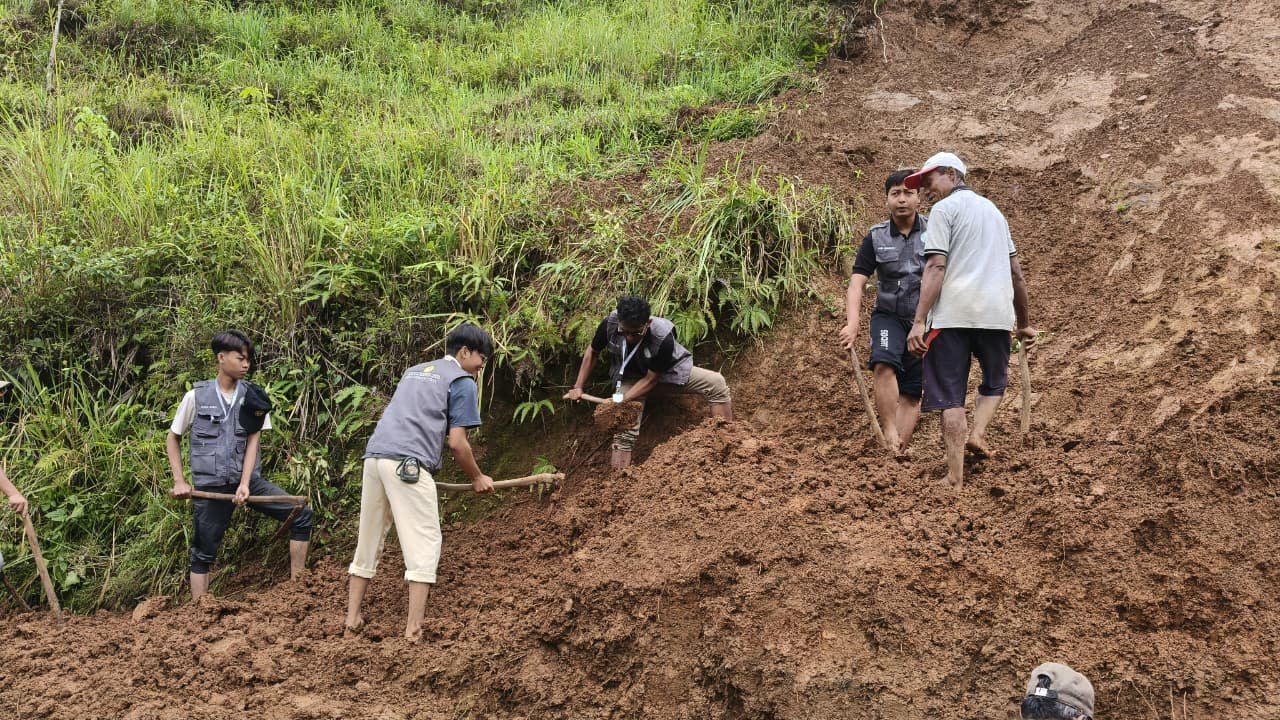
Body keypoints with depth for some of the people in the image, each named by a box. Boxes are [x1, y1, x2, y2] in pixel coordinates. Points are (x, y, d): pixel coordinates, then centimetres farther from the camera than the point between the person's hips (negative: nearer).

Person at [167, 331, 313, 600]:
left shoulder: (253, 397, 1)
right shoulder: (196, 396, -3)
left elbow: (253, 441, -2)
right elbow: (172, 438, 7)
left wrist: (245, 484, -13)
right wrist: (179, 481, -1)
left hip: (247, 479, 2)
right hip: (210, 485, -2)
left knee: (302, 516, -8)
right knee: (203, 553, 3)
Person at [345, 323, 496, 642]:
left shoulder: (414, 371, 28)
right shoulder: (463, 382, 6)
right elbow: (456, 443, 0)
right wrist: (477, 478, 14)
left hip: (374, 455, 7)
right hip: (407, 464, -7)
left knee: (368, 541, 15)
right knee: (424, 544, -3)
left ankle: (353, 619, 19)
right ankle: (413, 628, -9)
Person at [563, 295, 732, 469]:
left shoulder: (663, 337, -37)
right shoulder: (610, 324, -31)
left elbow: (651, 379, -24)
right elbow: (592, 352, -8)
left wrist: (620, 401, -29)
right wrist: (578, 387, -10)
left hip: (666, 371, -1)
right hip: (630, 375, 1)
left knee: (717, 383, -17)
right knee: (624, 431, -13)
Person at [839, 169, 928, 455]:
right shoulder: (876, 238, -2)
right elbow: (857, 283, -9)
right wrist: (852, 324, -25)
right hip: (889, 316, 0)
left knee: (912, 393, 1)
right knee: (885, 364, -29)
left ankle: (898, 453, 6)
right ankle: (889, 434, -26)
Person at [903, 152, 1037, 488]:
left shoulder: (944, 209, 3)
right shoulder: (992, 209, 24)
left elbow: (936, 267, -10)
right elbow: (1016, 272, 23)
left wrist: (919, 321, -15)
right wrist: (1024, 322, 29)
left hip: (953, 313, -5)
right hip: (996, 314, 5)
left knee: (950, 393, -1)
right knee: (994, 383, 24)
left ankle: (956, 477, -5)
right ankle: (977, 433, -1)